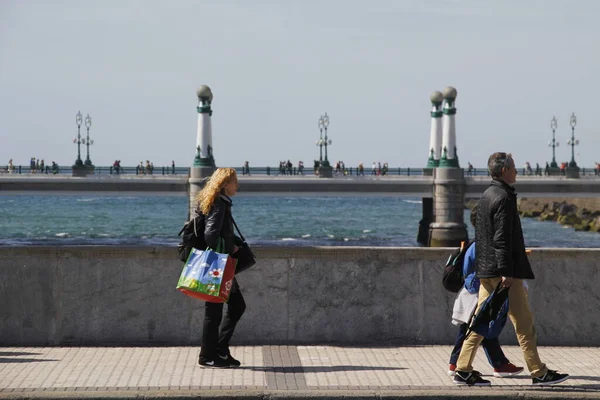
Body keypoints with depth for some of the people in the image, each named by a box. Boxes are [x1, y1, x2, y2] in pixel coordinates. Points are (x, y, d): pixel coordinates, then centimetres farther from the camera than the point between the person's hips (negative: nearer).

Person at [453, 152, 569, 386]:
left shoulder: (486, 196, 15)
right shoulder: (504, 197, -15)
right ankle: (538, 373, 3)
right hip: (504, 270, -9)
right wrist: (506, 272, -23)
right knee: (523, 322, -2)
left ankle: (464, 370, 7)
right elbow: (502, 238, -21)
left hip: (486, 270, 9)